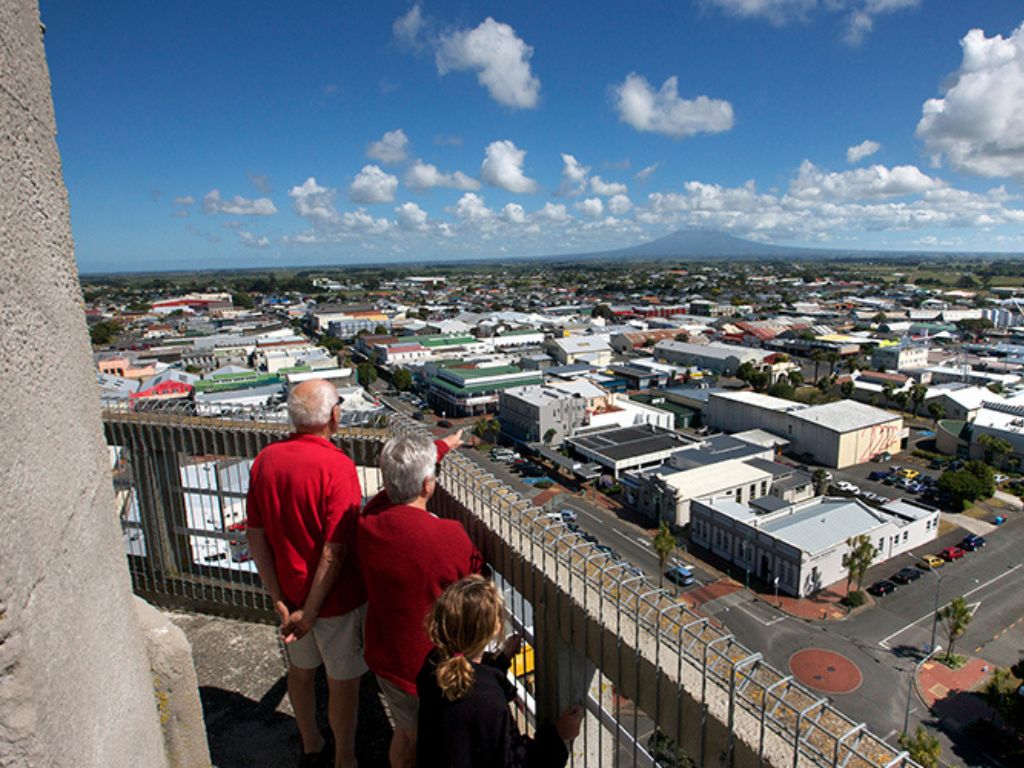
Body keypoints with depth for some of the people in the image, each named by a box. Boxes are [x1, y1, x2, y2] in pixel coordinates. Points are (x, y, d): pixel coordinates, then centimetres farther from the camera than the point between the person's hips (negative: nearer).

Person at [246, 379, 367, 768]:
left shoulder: (265, 459, -7)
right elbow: (336, 550, -27)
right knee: (343, 681, 15)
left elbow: (255, 534, -3)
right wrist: (310, 612, -15)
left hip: (290, 593, 6)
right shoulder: (337, 466, -26)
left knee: (300, 670, 26)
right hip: (335, 598, -6)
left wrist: (279, 598, 2)